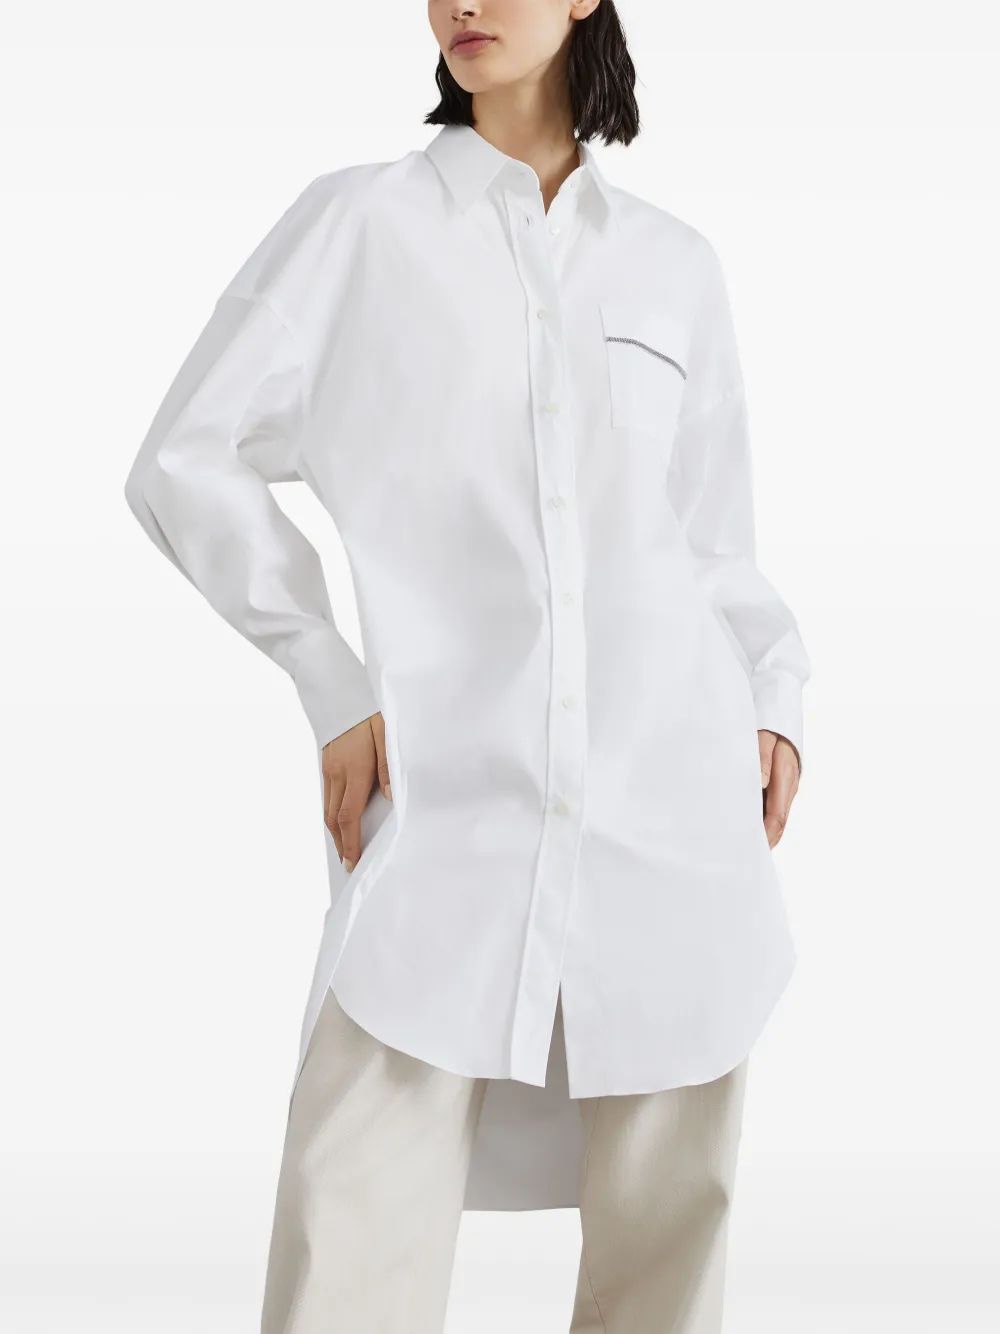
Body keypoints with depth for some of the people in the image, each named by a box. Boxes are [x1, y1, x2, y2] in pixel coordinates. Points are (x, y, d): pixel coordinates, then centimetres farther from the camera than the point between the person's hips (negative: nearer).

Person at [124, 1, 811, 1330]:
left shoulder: (676, 261, 14)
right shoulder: (360, 220, 7)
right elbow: (187, 460, 6)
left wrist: (774, 690, 3)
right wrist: (333, 688, -3)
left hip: (674, 808, 3)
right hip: (448, 806, -2)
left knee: (668, 1214, 7)